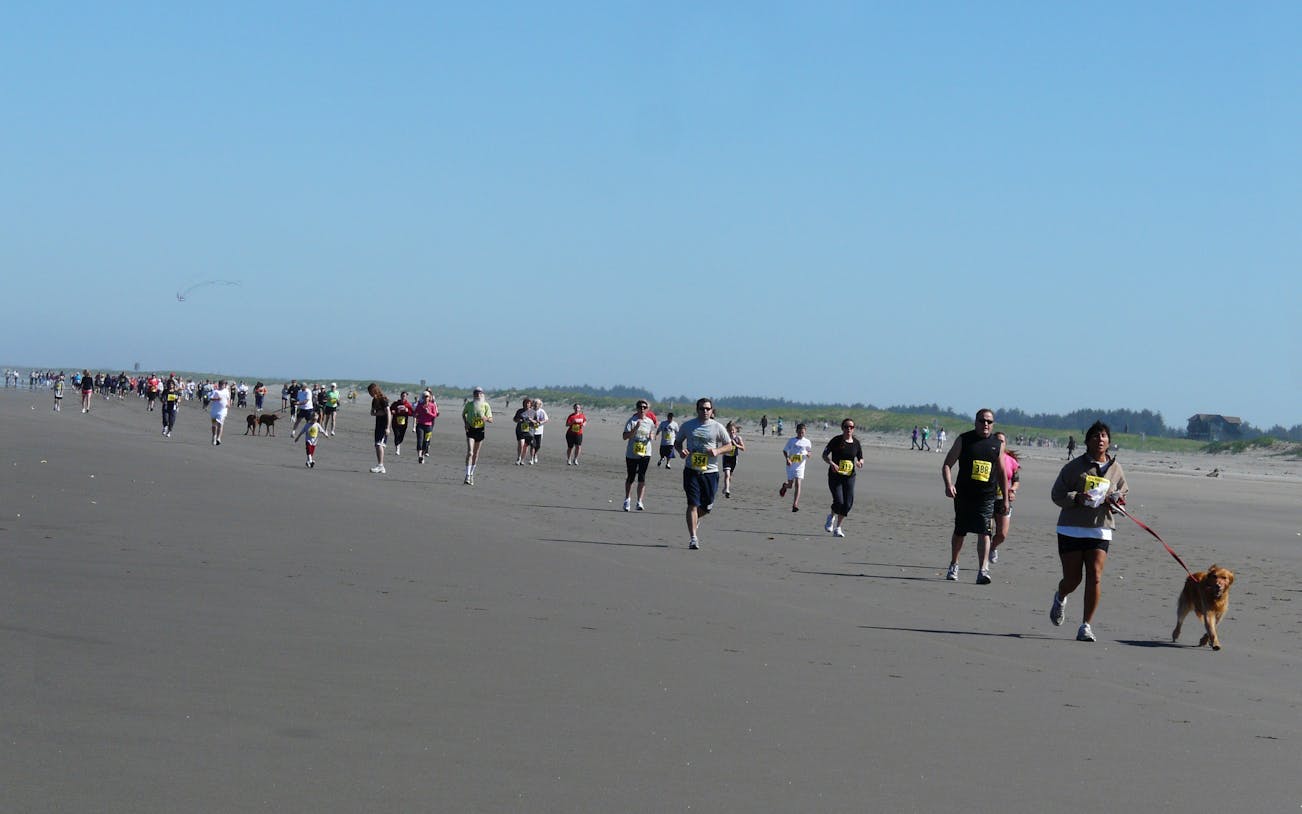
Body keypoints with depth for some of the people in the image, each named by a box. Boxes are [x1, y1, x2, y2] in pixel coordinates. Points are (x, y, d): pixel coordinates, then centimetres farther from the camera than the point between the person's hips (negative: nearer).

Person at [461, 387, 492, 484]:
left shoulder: (486, 406, -4)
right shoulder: (469, 404, -3)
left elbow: (491, 420, -4)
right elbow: (463, 414, 16)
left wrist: (486, 418, -26)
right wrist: (465, 423, -1)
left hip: (480, 430, 2)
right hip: (470, 430, -2)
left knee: (476, 454, 11)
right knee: (470, 452, -15)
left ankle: (471, 474, 28)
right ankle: (467, 476, -18)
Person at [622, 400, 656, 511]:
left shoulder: (650, 421, 5)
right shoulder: (632, 421, -5)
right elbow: (625, 436, -12)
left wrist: (651, 436, -5)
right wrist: (635, 428, -24)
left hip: (645, 453, 1)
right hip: (631, 453, -1)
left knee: (642, 478, -7)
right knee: (630, 478, 9)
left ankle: (640, 502, -6)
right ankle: (627, 500, 27)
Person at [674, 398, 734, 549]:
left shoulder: (718, 427, 3)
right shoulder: (687, 425, 6)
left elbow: (729, 446, 8)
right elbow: (678, 442, 17)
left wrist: (717, 451, -12)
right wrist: (681, 450, -6)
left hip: (710, 471, 1)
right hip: (691, 470, -1)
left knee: (707, 506, 7)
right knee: (693, 503, -11)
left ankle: (695, 519, 42)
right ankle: (693, 538, -9)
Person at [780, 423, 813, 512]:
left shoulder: (807, 442, 1)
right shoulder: (791, 440, -2)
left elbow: (809, 451, 16)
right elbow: (784, 451, 3)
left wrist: (808, 454, -8)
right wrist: (787, 459, -14)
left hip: (800, 465, 0)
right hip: (791, 465, 0)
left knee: (798, 484, -13)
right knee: (791, 485, 6)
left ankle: (795, 505, -15)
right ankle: (785, 485, 45)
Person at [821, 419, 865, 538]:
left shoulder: (856, 443, 6)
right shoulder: (836, 440, -5)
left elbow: (860, 458, 16)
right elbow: (825, 455, -4)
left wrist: (860, 462, -8)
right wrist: (831, 463, -23)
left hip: (850, 476, 4)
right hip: (835, 475, -4)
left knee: (848, 504, -2)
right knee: (839, 501, -15)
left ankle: (837, 528, 15)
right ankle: (831, 517, 19)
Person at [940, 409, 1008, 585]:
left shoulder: (997, 444, 6)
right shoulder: (964, 440, 0)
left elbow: (1002, 472, 15)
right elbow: (947, 465, 0)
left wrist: (1005, 497, 13)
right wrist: (949, 484, -17)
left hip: (987, 497, 0)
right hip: (963, 495, 0)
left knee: (984, 533, -14)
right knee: (959, 532, 12)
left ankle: (983, 570, -19)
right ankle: (953, 565, 32)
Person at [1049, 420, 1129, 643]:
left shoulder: (1116, 469, 9)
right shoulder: (1075, 466, -1)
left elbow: (1123, 494, 19)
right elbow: (1056, 494, 0)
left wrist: (1115, 501, -5)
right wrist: (1077, 498, -19)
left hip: (1100, 531, 2)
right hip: (1071, 530, -2)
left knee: (1095, 577, -12)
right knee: (1072, 579, 2)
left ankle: (1086, 625, -4)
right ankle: (1060, 598, 39)